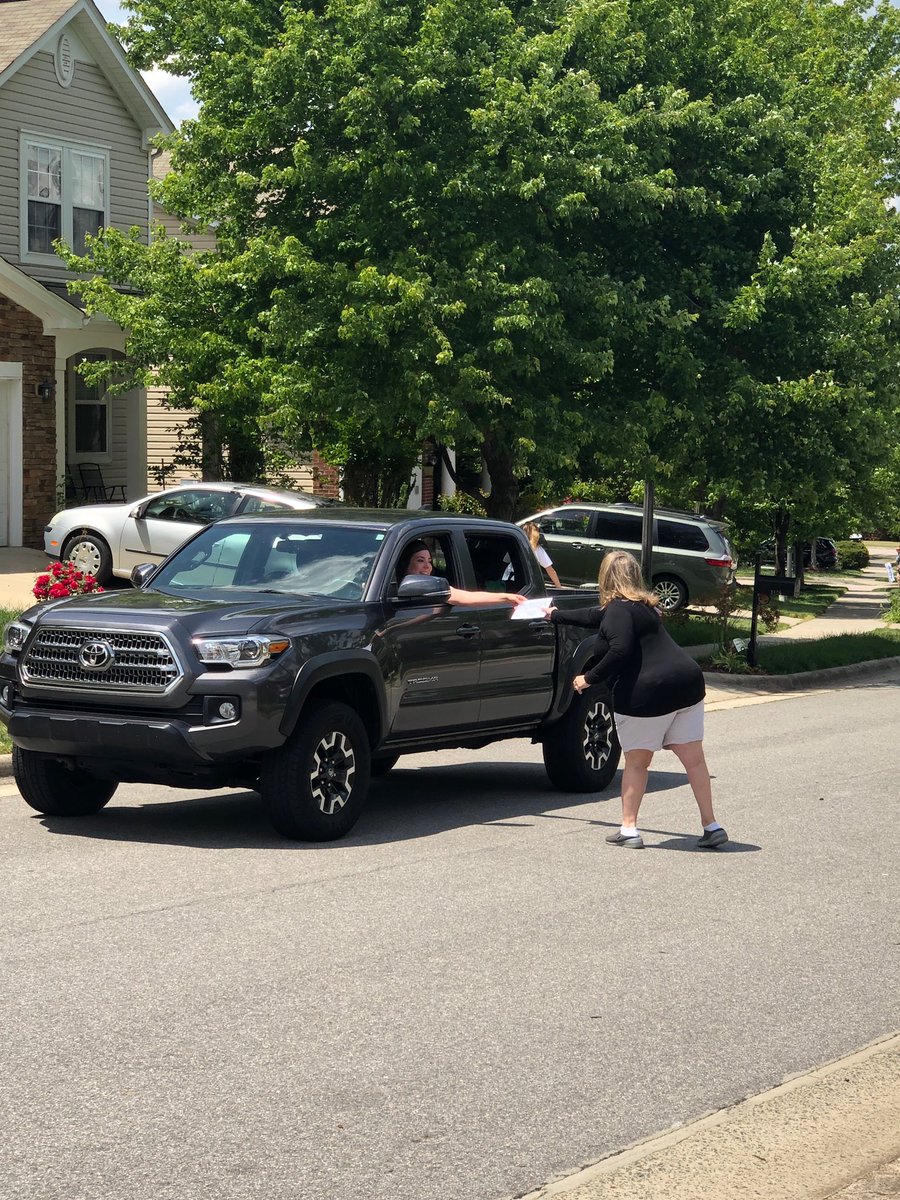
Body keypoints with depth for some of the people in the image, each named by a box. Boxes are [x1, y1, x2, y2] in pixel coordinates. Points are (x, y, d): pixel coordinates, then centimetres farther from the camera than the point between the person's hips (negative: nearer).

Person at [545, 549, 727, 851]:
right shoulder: (643, 605, 22)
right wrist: (556, 616, 47)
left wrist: (589, 678, -11)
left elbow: (620, 651, -22)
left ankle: (628, 829, 11)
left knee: (636, 763, 7)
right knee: (694, 760, 7)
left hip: (646, 694, -8)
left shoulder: (619, 609, -7)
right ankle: (711, 827, 7)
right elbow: (594, 616, 36)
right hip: (688, 684, 8)